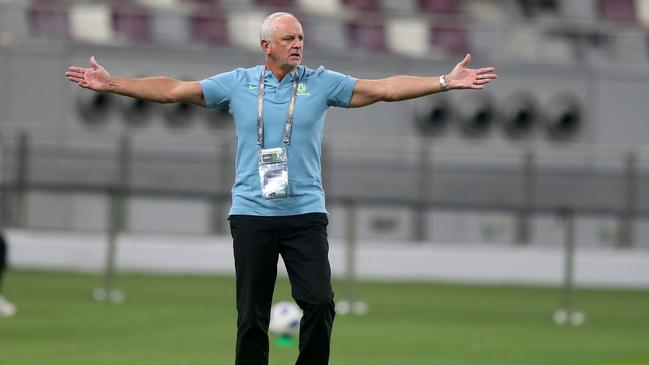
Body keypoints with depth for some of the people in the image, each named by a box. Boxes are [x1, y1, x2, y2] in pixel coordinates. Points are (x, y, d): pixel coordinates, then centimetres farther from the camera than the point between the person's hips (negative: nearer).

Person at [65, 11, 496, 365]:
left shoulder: (321, 83, 3)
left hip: (306, 213, 0)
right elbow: (173, 90, 6)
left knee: (319, 302, -14)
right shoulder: (238, 83, 4)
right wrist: (112, 84, 0)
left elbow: (385, 89, -2)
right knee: (251, 315, 3)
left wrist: (446, 82, -10)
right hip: (252, 214, 0)